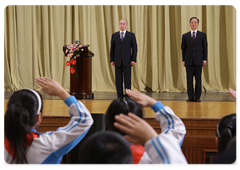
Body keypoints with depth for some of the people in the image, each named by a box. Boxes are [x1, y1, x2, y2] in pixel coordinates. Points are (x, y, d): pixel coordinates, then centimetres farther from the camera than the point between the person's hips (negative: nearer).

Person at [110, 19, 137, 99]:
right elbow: (112, 48, 10)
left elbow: (134, 47, 3)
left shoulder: (131, 35, 5)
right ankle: (120, 96, 8)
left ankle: (127, 96, 3)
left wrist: (133, 59, -5)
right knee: (118, 80, 2)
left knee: (127, 80, -2)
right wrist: (112, 60, 3)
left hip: (127, 61, -2)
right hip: (117, 61, 2)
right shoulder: (114, 35, 10)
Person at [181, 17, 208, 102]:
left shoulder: (202, 35, 8)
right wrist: (183, 60, 3)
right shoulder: (185, 36, 9)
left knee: (198, 79, 0)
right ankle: (190, 97, 4)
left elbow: (205, 47, 6)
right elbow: (183, 48, 9)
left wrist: (204, 59, -2)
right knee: (189, 79, -1)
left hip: (198, 60, -1)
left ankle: (197, 97, 5)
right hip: (189, 61, 1)